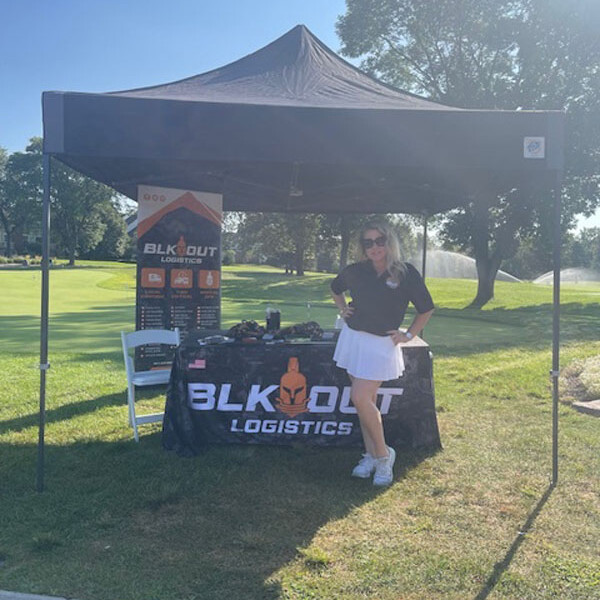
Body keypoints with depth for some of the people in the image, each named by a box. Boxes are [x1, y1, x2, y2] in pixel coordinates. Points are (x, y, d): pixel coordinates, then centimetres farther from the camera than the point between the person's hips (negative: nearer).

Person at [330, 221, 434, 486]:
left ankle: (383, 454, 4)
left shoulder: (406, 273, -8)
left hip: (382, 343, -4)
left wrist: (408, 335, -2)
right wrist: (343, 310, 11)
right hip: (352, 337, 4)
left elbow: (426, 308, 2)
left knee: (361, 398, -14)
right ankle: (371, 455, 20)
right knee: (367, 400, 9)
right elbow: (335, 288, 24)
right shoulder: (356, 271, 2)